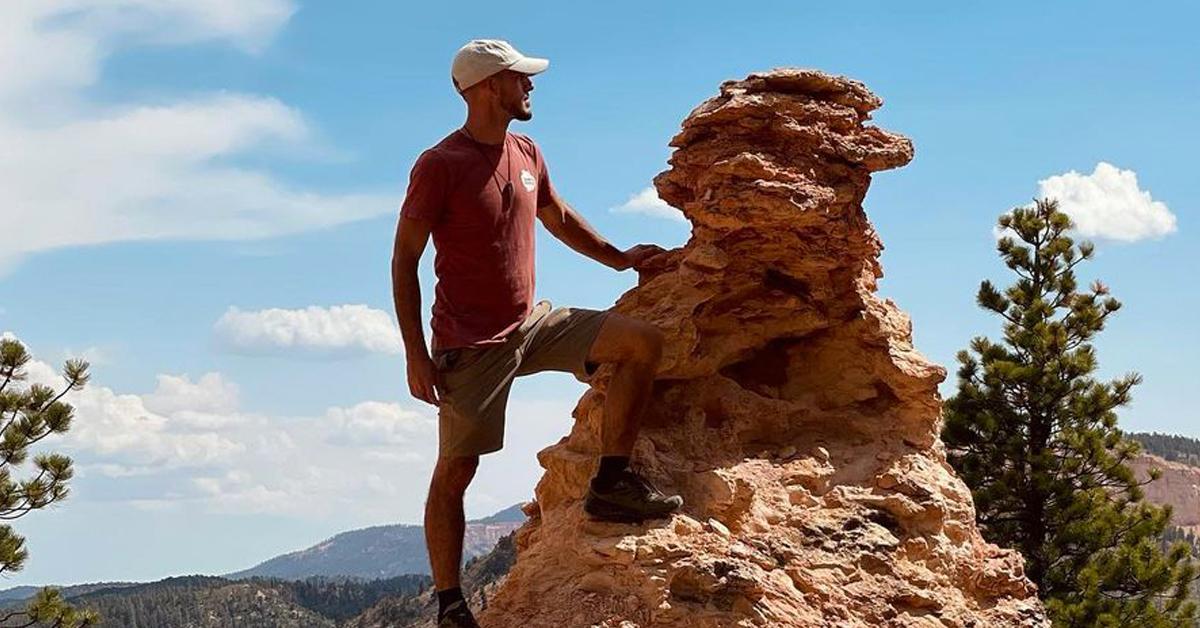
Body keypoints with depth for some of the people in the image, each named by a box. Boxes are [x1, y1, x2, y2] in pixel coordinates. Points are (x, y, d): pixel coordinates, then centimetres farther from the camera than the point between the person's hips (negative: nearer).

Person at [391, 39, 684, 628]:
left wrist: (618, 258, 26)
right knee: (454, 472, -1)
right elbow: (404, 259, -11)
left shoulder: (527, 154, 8)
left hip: (533, 323, 6)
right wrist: (416, 354, -15)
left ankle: (610, 484, -5)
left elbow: (558, 217, 28)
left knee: (643, 341, -8)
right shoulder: (439, 166, -13)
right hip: (470, 346, -6)